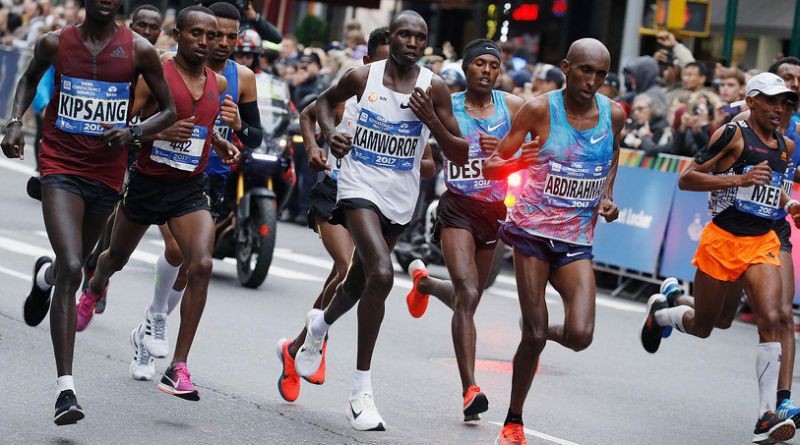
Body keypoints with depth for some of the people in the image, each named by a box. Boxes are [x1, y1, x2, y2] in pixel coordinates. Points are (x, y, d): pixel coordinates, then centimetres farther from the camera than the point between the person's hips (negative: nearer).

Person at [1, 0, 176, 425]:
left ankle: (43, 276, 62)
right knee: (71, 269, -19)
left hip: (107, 173, 2)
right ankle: (66, 389, -20)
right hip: (61, 168, -2)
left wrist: (133, 132, -14)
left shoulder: (138, 51, -5)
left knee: (73, 265, 20)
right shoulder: (55, 43, -3)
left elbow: (168, 110, 5)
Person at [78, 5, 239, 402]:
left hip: (191, 189, 2)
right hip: (147, 184, -2)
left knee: (201, 265, -21)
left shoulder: (218, 85, 5)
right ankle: (93, 291, 61)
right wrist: (161, 131, -32)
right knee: (117, 257, 22)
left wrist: (221, 144, 8)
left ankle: (178, 367, -19)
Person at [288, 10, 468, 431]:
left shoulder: (434, 88, -5)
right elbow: (326, 99, 18)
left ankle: (320, 324, 56)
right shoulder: (362, 77, -5)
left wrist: (430, 119, -19)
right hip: (360, 187, -3)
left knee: (359, 283, 19)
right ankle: (361, 391, -17)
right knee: (381, 274, -24)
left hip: (400, 198, 3)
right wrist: (329, 132, -2)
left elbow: (460, 155, -4)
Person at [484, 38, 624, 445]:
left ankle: (540, 332, 24)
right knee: (534, 335, -5)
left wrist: (607, 197, 6)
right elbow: (490, 166, -7)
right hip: (533, 231, -3)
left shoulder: (613, 114, 1)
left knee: (580, 335, -13)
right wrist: (512, 163, -30)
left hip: (577, 240, 3)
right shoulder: (539, 109, -10)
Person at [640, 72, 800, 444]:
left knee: (770, 320, -17)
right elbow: (686, 179, -13)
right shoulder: (733, 134, -9)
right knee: (702, 326, 10)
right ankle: (662, 309, 47)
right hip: (723, 240, -4)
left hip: (763, 242, 4)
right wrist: (739, 179, -23)